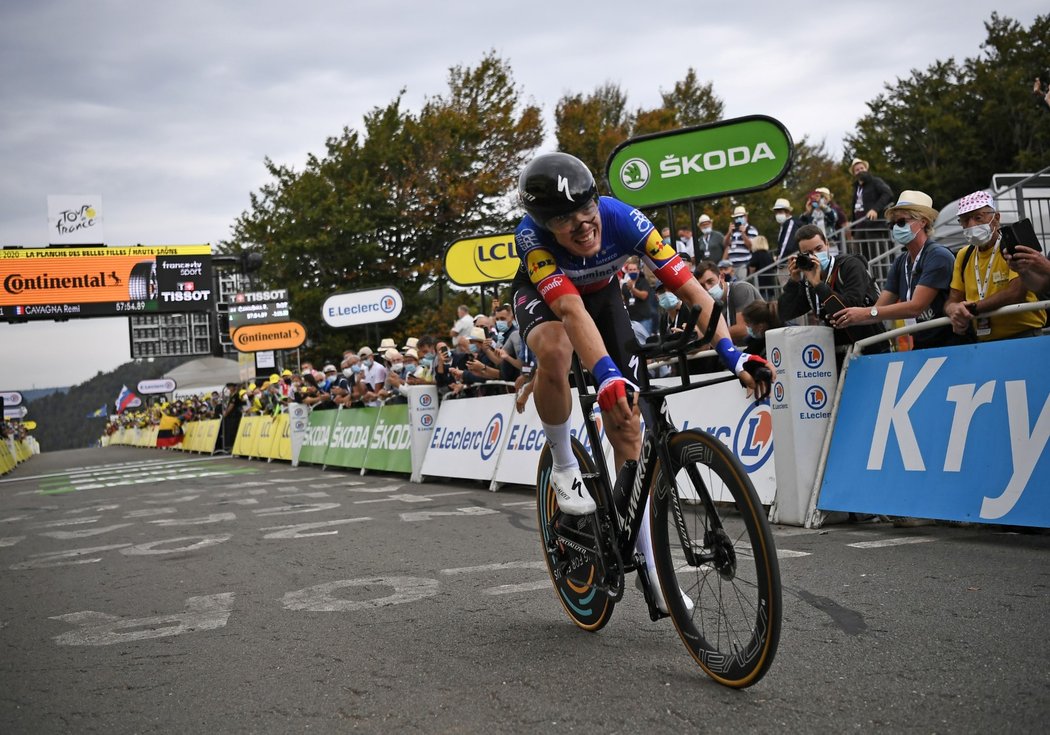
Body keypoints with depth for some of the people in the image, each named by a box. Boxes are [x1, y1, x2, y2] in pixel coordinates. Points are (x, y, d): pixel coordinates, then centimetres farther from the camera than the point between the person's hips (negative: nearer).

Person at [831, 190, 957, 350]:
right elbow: (880, 308, 2)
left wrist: (867, 313, -24)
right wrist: (852, 318, -18)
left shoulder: (938, 257, -13)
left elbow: (916, 306, -21)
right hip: (920, 347, 6)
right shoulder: (901, 263, 8)